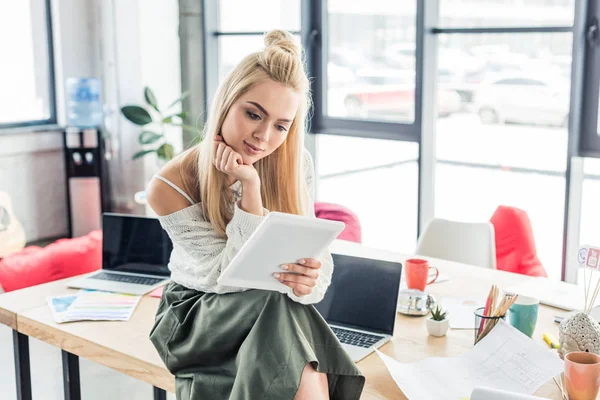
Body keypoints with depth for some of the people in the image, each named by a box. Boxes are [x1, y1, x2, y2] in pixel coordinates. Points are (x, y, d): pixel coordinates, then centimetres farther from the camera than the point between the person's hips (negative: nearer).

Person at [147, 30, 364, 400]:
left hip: (279, 314, 1)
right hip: (198, 315, -1)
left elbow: (314, 253, -9)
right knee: (280, 303, -32)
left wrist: (311, 280, -33)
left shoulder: (295, 164, -11)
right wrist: (250, 190, -31)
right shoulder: (171, 187, -17)